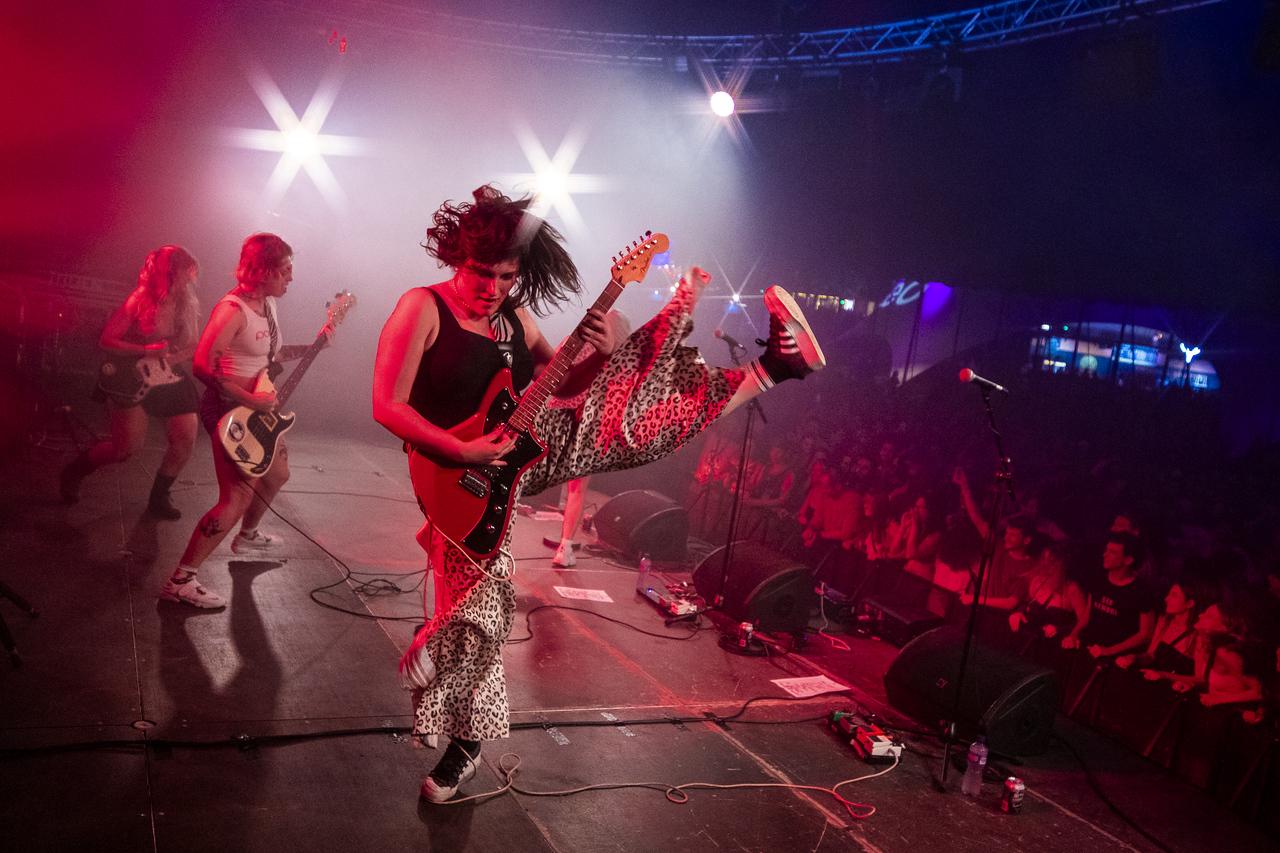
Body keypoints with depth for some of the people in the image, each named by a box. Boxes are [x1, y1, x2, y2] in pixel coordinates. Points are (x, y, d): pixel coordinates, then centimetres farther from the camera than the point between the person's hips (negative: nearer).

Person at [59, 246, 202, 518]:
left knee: (185, 440, -4)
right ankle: (74, 473, 22)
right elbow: (105, 340, -14)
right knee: (128, 446, -7)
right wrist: (145, 350, -25)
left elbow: (193, 347, 8)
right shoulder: (140, 302, -14)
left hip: (170, 378, 6)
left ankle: (159, 497, 16)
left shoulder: (187, 305, 1)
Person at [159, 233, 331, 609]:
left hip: (258, 410, 10)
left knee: (277, 475, 27)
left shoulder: (267, 303, 7)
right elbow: (203, 366, -28)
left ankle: (248, 537, 51)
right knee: (236, 501, -14)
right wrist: (252, 400, -26)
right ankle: (180, 581, -9)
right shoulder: (233, 310, -22)